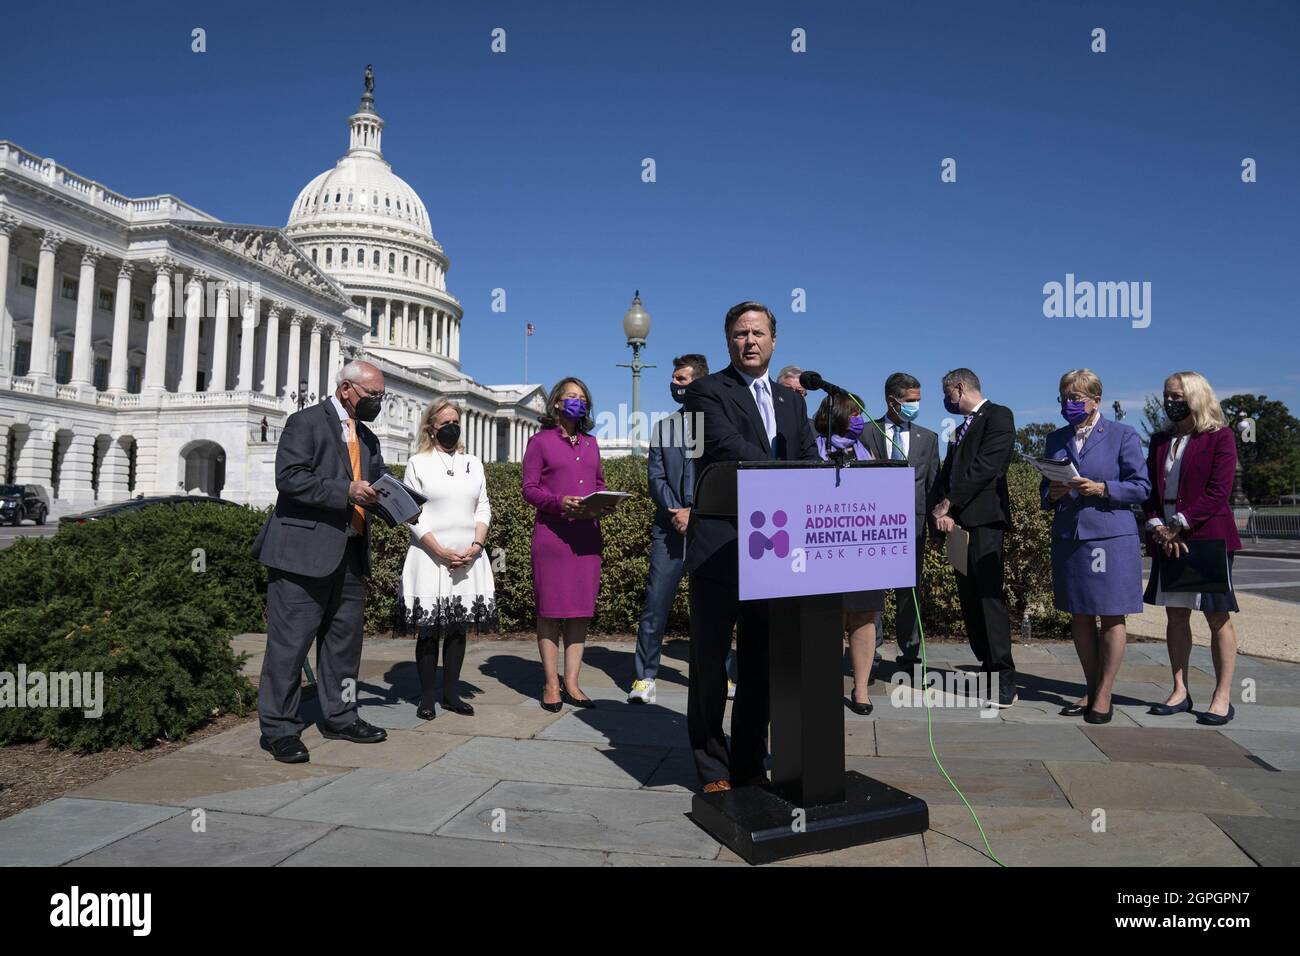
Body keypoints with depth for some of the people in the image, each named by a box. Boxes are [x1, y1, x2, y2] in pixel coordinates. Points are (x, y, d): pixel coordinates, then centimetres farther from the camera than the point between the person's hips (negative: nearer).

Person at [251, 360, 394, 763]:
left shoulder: (367, 438, 19)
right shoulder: (306, 422, -5)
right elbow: (289, 477, -16)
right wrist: (345, 491, -22)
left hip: (350, 553, 8)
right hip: (304, 550, -8)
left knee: (345, 638, 15)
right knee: (290, 640, -2)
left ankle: (339, 717, 27)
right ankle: (278, 728, 8)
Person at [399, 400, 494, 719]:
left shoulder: (473, 464, 13)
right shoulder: (418, 463, 2)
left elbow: (483, 508, 10)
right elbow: (413, 514, -4)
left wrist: (476, 545, -6)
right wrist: (442, 552, -13)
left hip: (468, 558, 4)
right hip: (430, 558, -3)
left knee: (458, 628, 7)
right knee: (428, 630, 1)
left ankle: (451, 693, 16)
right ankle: (427, 698, 9)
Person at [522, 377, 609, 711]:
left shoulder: (590, 444, 18)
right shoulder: (540, 441, 4)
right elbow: (529, 489, -2)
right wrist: (559, 502, -19)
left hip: (587, 536, 5)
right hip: (552, 534, -5)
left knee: (581, 610, 4)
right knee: (550, 609, -1)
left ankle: (571, 683, 10)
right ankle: (551, 684, 7)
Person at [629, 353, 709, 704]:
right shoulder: (663, 427, 15)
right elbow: (655, 476, 8)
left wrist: (695, 513, -12)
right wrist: (676, 512, -7)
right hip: (670, 527, 2)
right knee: (655, 602, -2)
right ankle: (645, 677, 6)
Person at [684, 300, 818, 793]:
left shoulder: (792, 400, 17)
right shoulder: (707, 391, 0)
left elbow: (811, 461, 7)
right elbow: (727, 447, -17)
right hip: (720, 547, -5)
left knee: (761, 664, 12)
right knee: (710, 663, 4)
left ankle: (750, 765, 26)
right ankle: (713, 770, 18)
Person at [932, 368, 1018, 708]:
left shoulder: (998, 415, -2)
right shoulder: (961, 428, 24)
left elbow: (986, 466, -15)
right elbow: (948, 472, 15)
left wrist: (948, 502, -13)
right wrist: (944, 510, -2)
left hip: (983, 519, -9)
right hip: (959, 521, 9)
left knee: (988, 596, -12)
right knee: (969, 599, 9)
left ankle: (1004, 682, -11)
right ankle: (987, 668, 17)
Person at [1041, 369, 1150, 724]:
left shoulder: (1123, 435, 0)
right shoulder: (1056, 439, 13)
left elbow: (1141, 487, -4)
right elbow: (1045, 489, 16)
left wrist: (1100, 489, -18)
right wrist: (1053, 494, -6)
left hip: (1111, 537, -4)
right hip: (1068, 537, 5)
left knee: (1111, 616, 1)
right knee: (1079, 616, 9)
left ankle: (1104, 695, 10)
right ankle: (1091, 691, 20)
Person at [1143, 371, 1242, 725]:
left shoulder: (1220, 436, -2)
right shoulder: (1160, 440, 15)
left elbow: (1218, 491, -10)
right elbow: (1150, 488, 10)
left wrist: (1179, 525, -15)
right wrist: (1158, 527, -6)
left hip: (1208, 537, -5)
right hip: (1167, 539, 6)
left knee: (1218, 617, 0)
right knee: (1175, 614, 8)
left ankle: (1222, 697, 6)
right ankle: (1180, 691, 15)